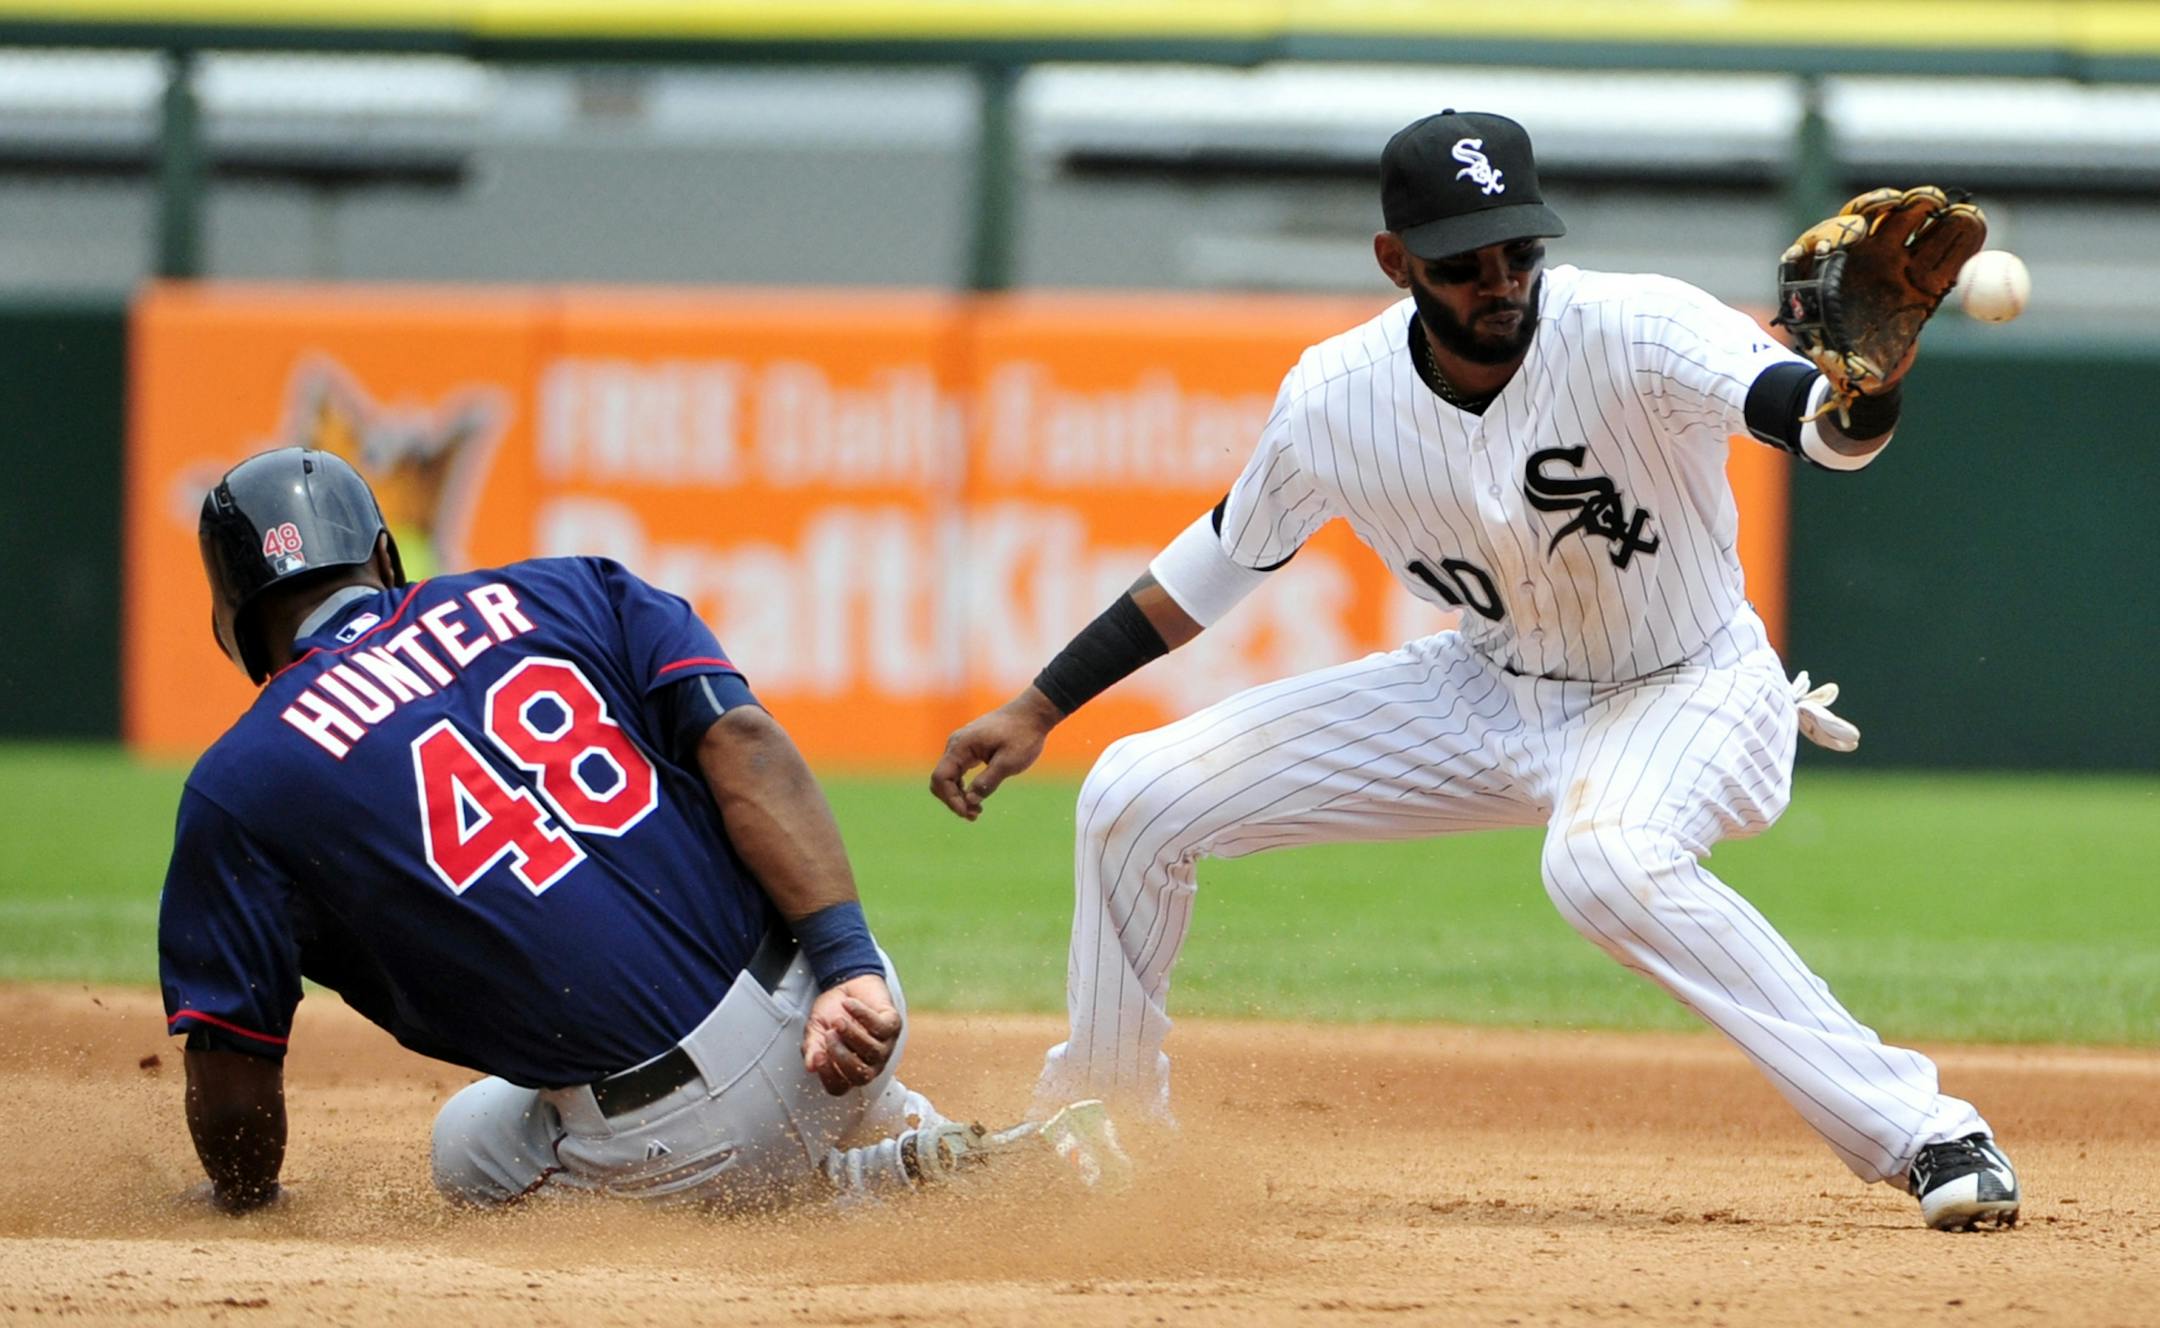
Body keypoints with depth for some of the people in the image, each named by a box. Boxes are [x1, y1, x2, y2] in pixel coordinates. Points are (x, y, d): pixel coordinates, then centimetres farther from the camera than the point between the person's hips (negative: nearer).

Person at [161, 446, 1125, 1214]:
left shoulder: (238, 787, 4)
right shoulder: (561, 592, 14)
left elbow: (232, 1085, 3)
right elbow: (743, 744, -1)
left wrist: (245, 1201, 24)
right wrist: (849, 963, -9)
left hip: (677, 1144, -8)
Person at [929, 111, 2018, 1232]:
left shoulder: (1633, 331, -28)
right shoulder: (1337, 395, -14)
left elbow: (1824, 423, -45)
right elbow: (1222, 559, 4)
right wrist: (1038, 709, 4)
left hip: (1689, 690, -5)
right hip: (1491, 693, 5)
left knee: (1604, 858, -41)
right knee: (1136, 795, -2)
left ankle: (1921, 1130, -33)